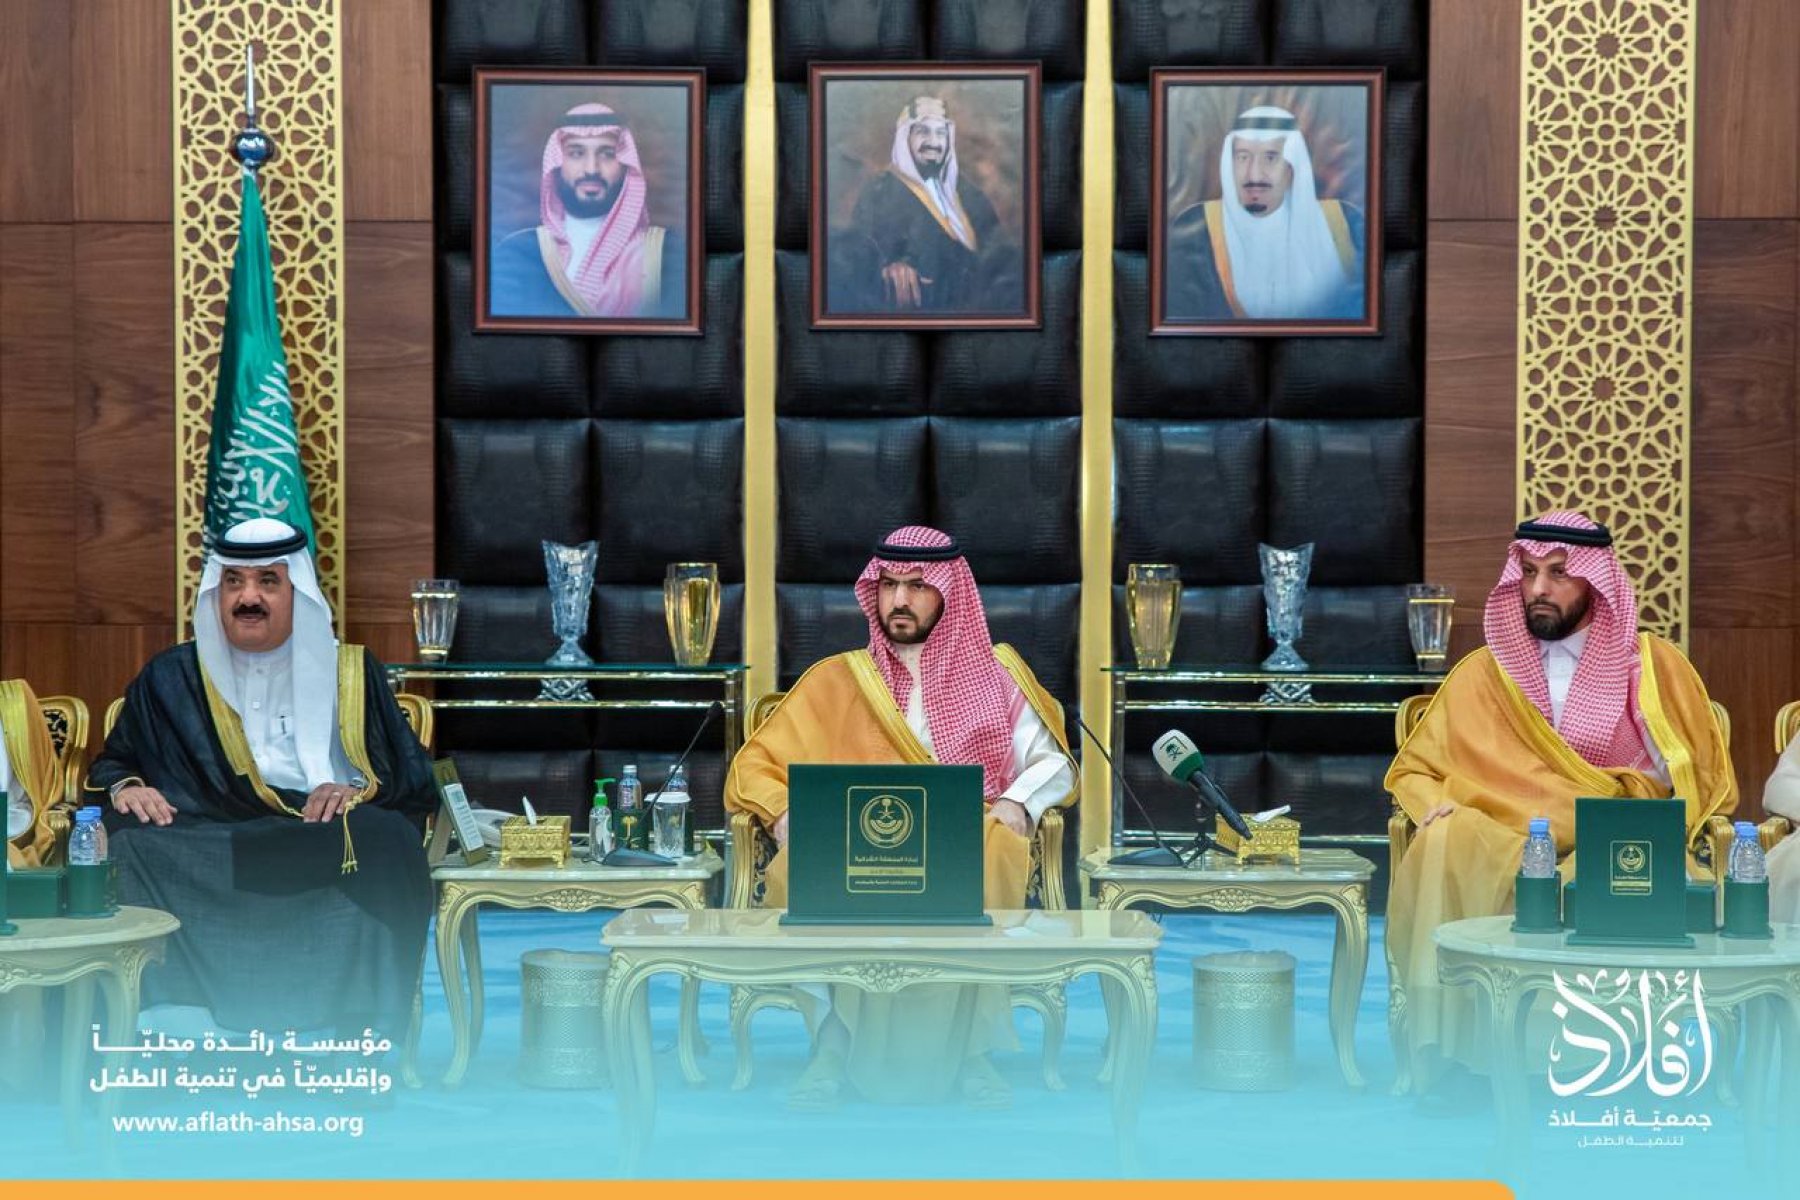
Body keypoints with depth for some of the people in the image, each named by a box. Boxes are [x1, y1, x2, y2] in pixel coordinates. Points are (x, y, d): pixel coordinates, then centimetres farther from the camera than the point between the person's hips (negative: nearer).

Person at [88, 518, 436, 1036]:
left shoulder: (351, 673, 19)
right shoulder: (171, 678, 20)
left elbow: (412, 778, 13)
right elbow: (112, 763, 25)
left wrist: (358, 791, -9)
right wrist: (124, 787, 0)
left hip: (324, 834, 0)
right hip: (206, 846, 1)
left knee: (381, 841, -36)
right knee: (133, 846, -32)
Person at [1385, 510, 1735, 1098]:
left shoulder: (1653, 667, 11)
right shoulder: (1482, 674, 16)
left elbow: (1702, 783, 12)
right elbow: (1412, 771, 18)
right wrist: (1438, 808, -6)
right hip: (1495, 849, 1)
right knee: (1442, 843, -34)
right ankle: (1435, 1046, -35)